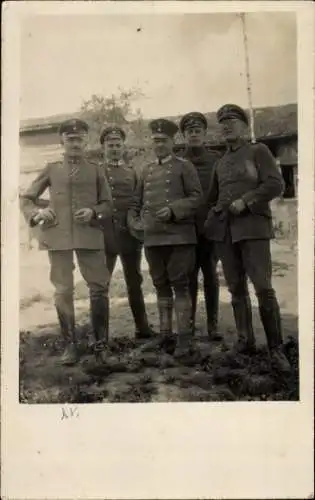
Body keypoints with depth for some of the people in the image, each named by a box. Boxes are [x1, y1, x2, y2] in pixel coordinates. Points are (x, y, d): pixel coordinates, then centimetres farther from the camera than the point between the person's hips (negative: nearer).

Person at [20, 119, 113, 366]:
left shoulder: (95, 170, 9)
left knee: (99, 286, -1)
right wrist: (37, 213, -7)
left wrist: (94, 212, -10)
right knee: (63, 290, 3)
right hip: (57, 236, 0)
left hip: (90, 235, 0)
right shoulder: (51, 169, 9)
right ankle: (71, 344, 13)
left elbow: (108, 204, 11)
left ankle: (101, 343, 13)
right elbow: (26, 198, 13)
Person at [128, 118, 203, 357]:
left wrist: (174, 210, -17)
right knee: (161, 287, 9)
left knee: (180, 286, -3)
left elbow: (196, 197, -4)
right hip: (152, 237, 5)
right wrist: (134, 222, 4)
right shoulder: (147, 170, 18)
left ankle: (184, 338, 1)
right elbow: (136, 202, 21)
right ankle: (166, 336, 17)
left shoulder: (184, 166, 4)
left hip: (180, 236, -5)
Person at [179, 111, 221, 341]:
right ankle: (189, 322, 12)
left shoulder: (217, 159, 6)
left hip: (211, 225, 0)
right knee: (189, 275, 5)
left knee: (210, 274, 5)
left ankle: (213, 324, 11)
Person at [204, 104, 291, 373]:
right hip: (225, 230, 6)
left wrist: (245, 201, -15)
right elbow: (213, 196, 28)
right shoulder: (221, 162, 19)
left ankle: (277, 349, -6)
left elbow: (275, 185, -7)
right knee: (237, 289, 6)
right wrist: (212, 219, 13)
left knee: (263, 288, -12)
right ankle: (245, 341, 14)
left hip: (253, 226, -5)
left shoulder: (258, 151, 4)